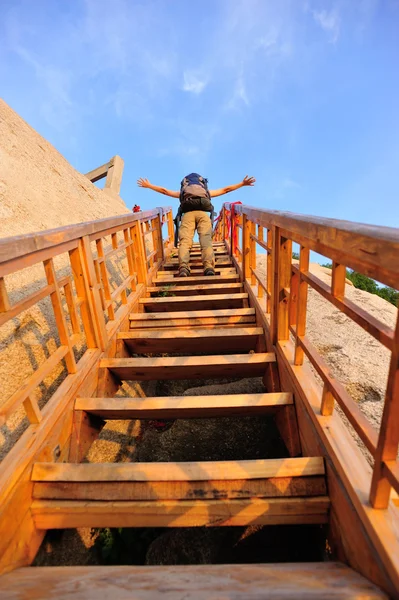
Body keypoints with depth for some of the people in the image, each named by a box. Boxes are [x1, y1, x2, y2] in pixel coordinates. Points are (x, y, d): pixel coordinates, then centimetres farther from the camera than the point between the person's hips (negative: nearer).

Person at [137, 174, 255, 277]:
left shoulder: (182, 193, 37)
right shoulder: (207, 192, 38)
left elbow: (164, 190, 42)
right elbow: (226, 189, 40)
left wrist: (148, 185, 56)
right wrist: (242, 184, 49)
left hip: (187, 213, 0)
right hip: (203, 213, 0)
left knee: (185, 240, -16)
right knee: (206, 240, -17)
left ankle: (183, 267, -43)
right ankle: (209, 266, -42)